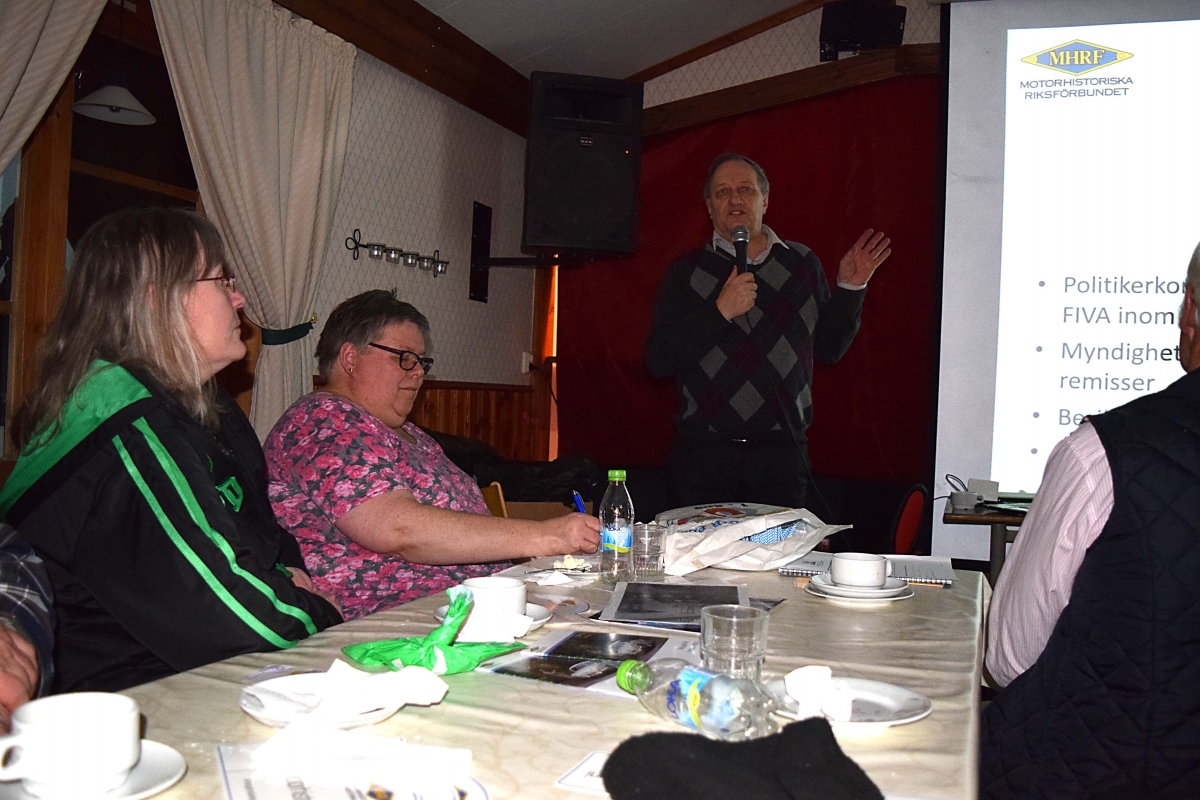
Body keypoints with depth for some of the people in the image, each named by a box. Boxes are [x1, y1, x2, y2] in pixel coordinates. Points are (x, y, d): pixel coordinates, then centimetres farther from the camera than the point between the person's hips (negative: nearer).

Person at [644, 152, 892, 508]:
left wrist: (850, 288, 5)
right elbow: (657, 361, -5)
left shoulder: (802, 264, 12)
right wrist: (719, 311, -14)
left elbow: (830, 348, 17)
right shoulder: (687, 272, 5)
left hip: (780, 455, 2)